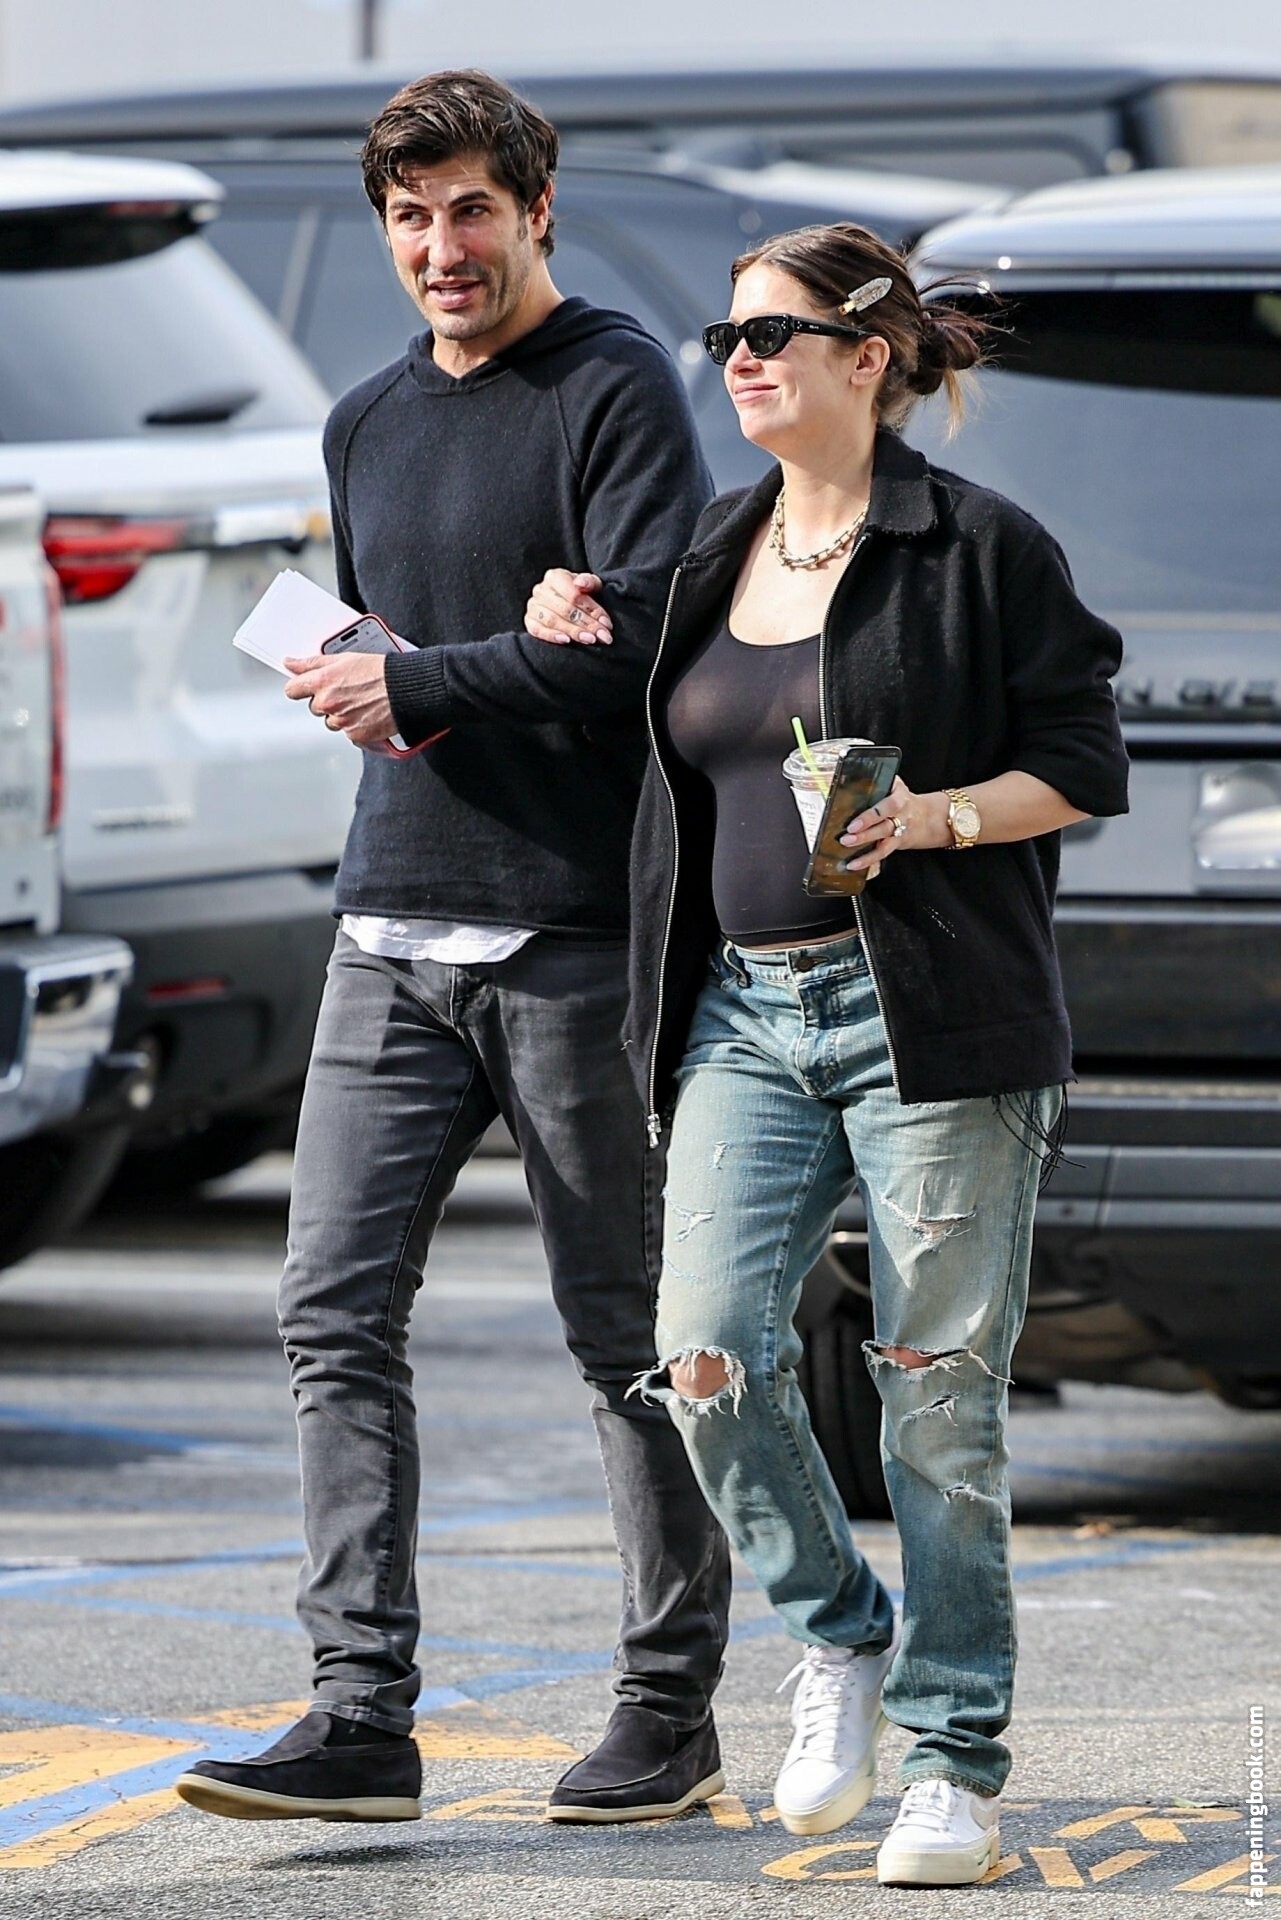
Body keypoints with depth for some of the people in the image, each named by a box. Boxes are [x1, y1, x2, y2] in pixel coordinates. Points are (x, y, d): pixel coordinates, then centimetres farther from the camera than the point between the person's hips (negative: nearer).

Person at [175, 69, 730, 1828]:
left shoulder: (614, 391, -5)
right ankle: (363, 1717, -5)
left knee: (626, 1333, 2)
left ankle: (672, 1712, 11)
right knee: (335, 1314, -4)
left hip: (577, 935, -7)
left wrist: (416, 688, -12)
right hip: (395, 932, 7)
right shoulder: (368, 426, 18)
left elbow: (649, 636, -16)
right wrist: (352, 685, 5)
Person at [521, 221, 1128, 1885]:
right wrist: (561, 638, 11)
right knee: (709, 1355, -11)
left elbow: (1088, 765, -2)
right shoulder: (710, 555, 15)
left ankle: (956, 1762, 7)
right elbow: (675, 762, 26)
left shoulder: (981, 548, -3)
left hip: (931, 1012, -5)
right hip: (746, 1012, 5)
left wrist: (934, 818, -17)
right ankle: (840, 1638, 14)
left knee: (940, 1388, -2)